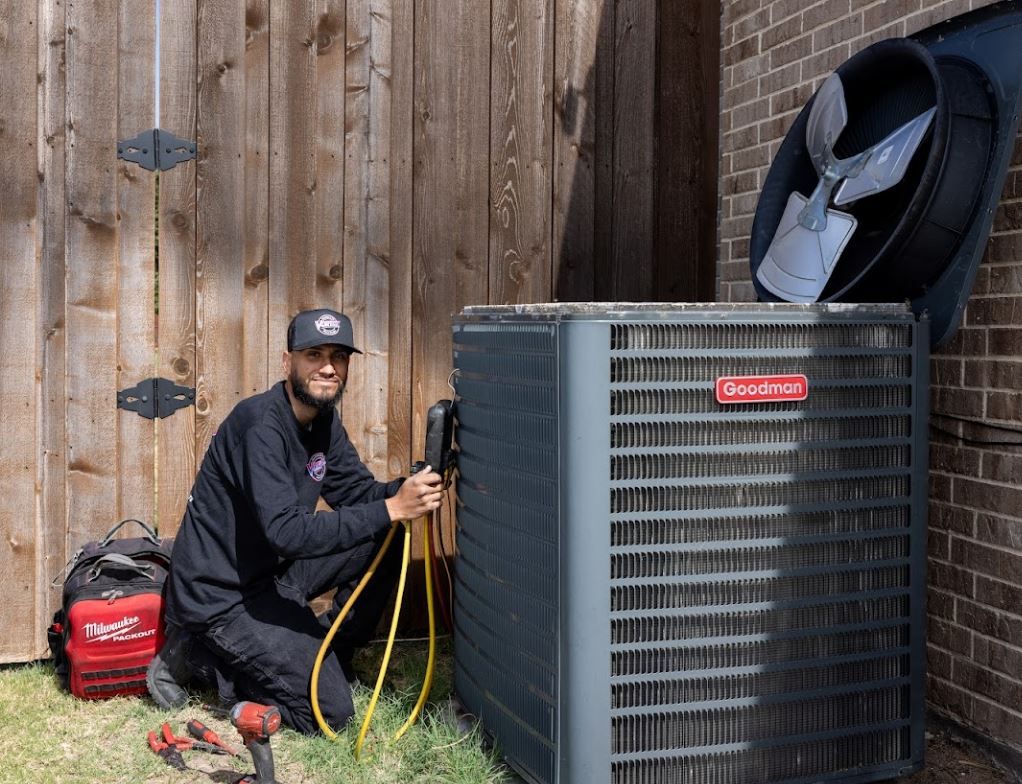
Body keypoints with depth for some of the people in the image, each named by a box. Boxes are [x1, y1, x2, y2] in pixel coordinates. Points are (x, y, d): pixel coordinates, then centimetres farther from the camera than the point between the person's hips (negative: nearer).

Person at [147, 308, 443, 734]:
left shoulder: (322, 419, 4)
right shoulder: (261, 424, -25)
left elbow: (357, 490, 5)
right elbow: (287, 532, -33)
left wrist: (405, 489, -18)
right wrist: (391, 509, -36)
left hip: (268, 571, 9)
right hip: (221, 596, -9)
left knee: (383, 545, 1)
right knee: (330, 711, -11)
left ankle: (324, 655, 13)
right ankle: (197, 658, 1)